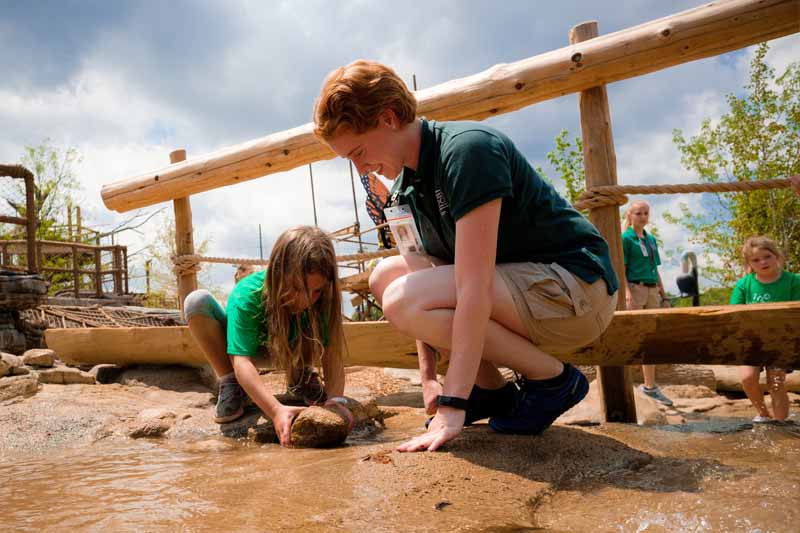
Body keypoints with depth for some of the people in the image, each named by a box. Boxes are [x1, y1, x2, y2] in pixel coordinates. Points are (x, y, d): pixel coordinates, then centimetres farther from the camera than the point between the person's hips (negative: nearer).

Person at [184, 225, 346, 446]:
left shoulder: (320, 301, -29)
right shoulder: (246, 296, -38)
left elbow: (333, 359, -31)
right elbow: (242, 362, -45)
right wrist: (277, 410, -59)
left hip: (287, 350, 2)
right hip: (244, 345, -1)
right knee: (197, 301, -31)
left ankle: (300, 378, -3)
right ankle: (229, 384, -14)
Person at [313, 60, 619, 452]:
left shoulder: (467, 149, -22)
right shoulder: (407, 183, 5)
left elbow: (473, 287, -29)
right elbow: (427, 273, 7)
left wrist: (452, 406, -30)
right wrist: (428, 376, -2)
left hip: (578, 288, -9)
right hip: (517, 281, 9)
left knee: (404, 299, -24)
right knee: (386, 275, 2)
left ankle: (553, 379, -7)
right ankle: (493, 391, 5)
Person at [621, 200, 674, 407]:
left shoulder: (651, 239, 17)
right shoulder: (626, 238, -3)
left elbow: (655, 270, 20)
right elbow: (621, 269, -11)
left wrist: (663, 295, 17)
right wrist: (627, 291, -24)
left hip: (652, 290, 7)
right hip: (635, 288, -7)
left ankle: (650, 386, 20)